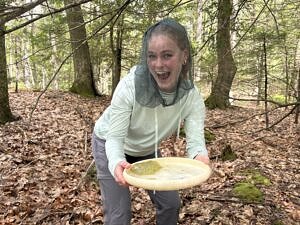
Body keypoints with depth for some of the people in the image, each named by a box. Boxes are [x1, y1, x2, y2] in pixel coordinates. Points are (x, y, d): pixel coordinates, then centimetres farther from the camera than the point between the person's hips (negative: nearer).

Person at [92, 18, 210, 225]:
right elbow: (115, 138, -29)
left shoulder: (191, 96, -24)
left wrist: (200, 157, -54)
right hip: (110, 146, -3)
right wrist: (117, 163, -50)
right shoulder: (130, 85, -34)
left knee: (171, 203, 8)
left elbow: (195, 140, -30)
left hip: (147, 150, 4)